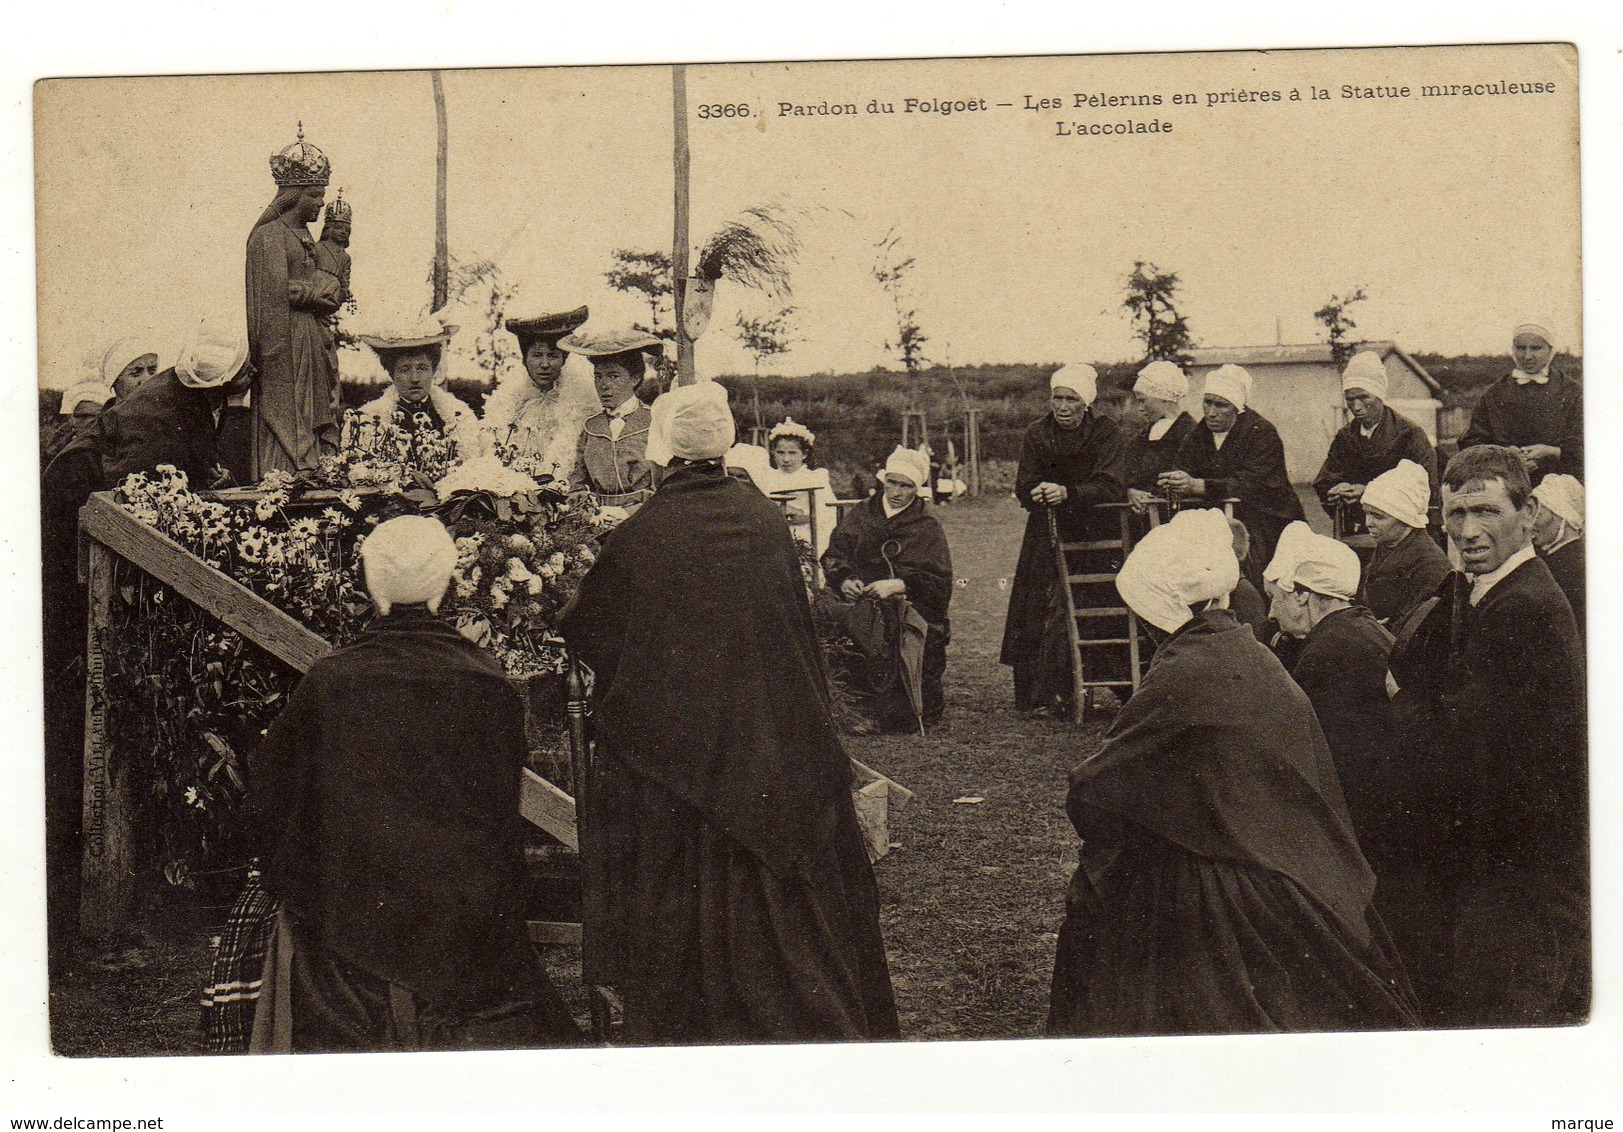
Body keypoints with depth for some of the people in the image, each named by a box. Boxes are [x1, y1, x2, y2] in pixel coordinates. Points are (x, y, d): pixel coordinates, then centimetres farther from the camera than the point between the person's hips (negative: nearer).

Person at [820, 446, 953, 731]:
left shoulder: (928, 528, 9)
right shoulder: (861, 514, 17)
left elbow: (940, 583, -1)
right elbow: (834, 555, 11)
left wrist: (898, 585, -17)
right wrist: (844, 580, -11)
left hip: (907, 605, -3)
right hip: (858, 597, 3)